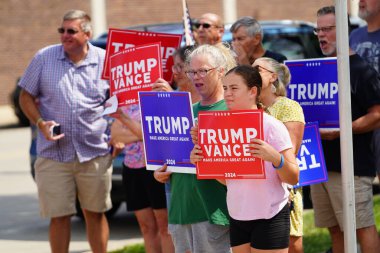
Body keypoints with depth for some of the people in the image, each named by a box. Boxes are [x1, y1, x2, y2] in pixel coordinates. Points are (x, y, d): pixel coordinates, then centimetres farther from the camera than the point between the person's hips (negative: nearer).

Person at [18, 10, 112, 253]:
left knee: (95, 213, 10)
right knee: (59, 216, 2)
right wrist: (40, 123, -10)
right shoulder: (44, 58, 1)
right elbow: (26, 96, 6)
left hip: (95, 154, 0)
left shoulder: (105, 61, 1)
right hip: (54, 154, 0)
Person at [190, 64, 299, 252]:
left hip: (269, 218, -6)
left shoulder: (271, 126, -10)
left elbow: (293, 178, -13)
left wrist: (275, 157, -31)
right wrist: (202, 160, -3)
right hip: (237, 217, 6)